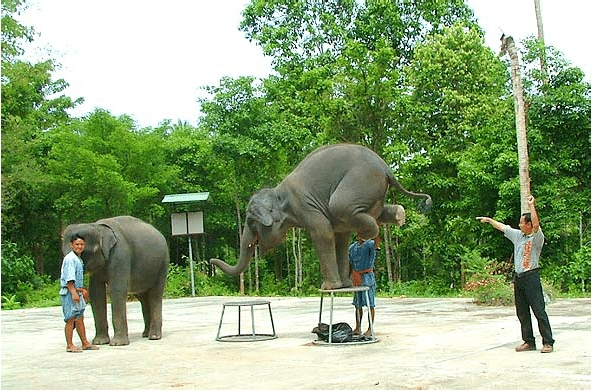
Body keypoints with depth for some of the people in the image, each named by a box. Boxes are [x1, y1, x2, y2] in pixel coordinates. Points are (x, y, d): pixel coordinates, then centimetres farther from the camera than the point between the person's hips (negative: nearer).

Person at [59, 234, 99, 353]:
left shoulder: (79, 259, 17)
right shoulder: (70, 258, -13)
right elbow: (69, 278, -20)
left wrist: (83, 290, 29)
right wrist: (73, 293, -24)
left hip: (77, 292, 10)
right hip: (69, 292, -10)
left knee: (80, 318, 13)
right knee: (71, 319, -5)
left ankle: (85, 343, 20)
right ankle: (69, 345, 1)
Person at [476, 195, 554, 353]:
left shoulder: (537, 238, -7)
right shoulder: (518, 235, 15)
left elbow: (536, 225, -26)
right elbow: (503, 227, 26)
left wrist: (532, 206, -23)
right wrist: (489, 220, 34)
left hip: (531, 277, -8)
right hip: (518, 277, 8)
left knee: (539, 311, -8)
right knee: (522, 312, 8)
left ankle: (548, 342, -4)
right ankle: (529, 342, 13)